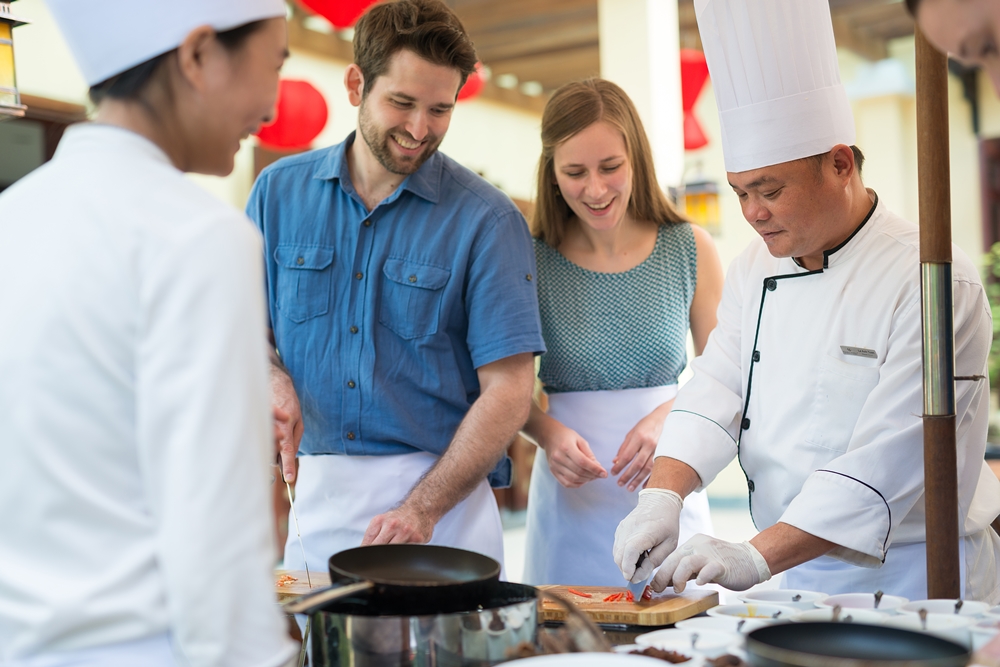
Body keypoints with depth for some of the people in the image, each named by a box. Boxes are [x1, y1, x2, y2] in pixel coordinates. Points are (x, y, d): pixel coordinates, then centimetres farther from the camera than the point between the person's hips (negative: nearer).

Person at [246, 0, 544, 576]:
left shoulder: (488, 221, -6)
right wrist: (269, 378, -10)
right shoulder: (280, 191, 6)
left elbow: (508, 389, -9)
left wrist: (420, 510, -18)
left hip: (443, 494, -2)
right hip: (313, 497, 3)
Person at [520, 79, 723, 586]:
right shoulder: (533, 260, -4)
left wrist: (667, 418, -13)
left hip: (666, 483, 1)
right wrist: (547, 431, -16)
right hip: (570, 492, 0)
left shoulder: (691, 249, -1)